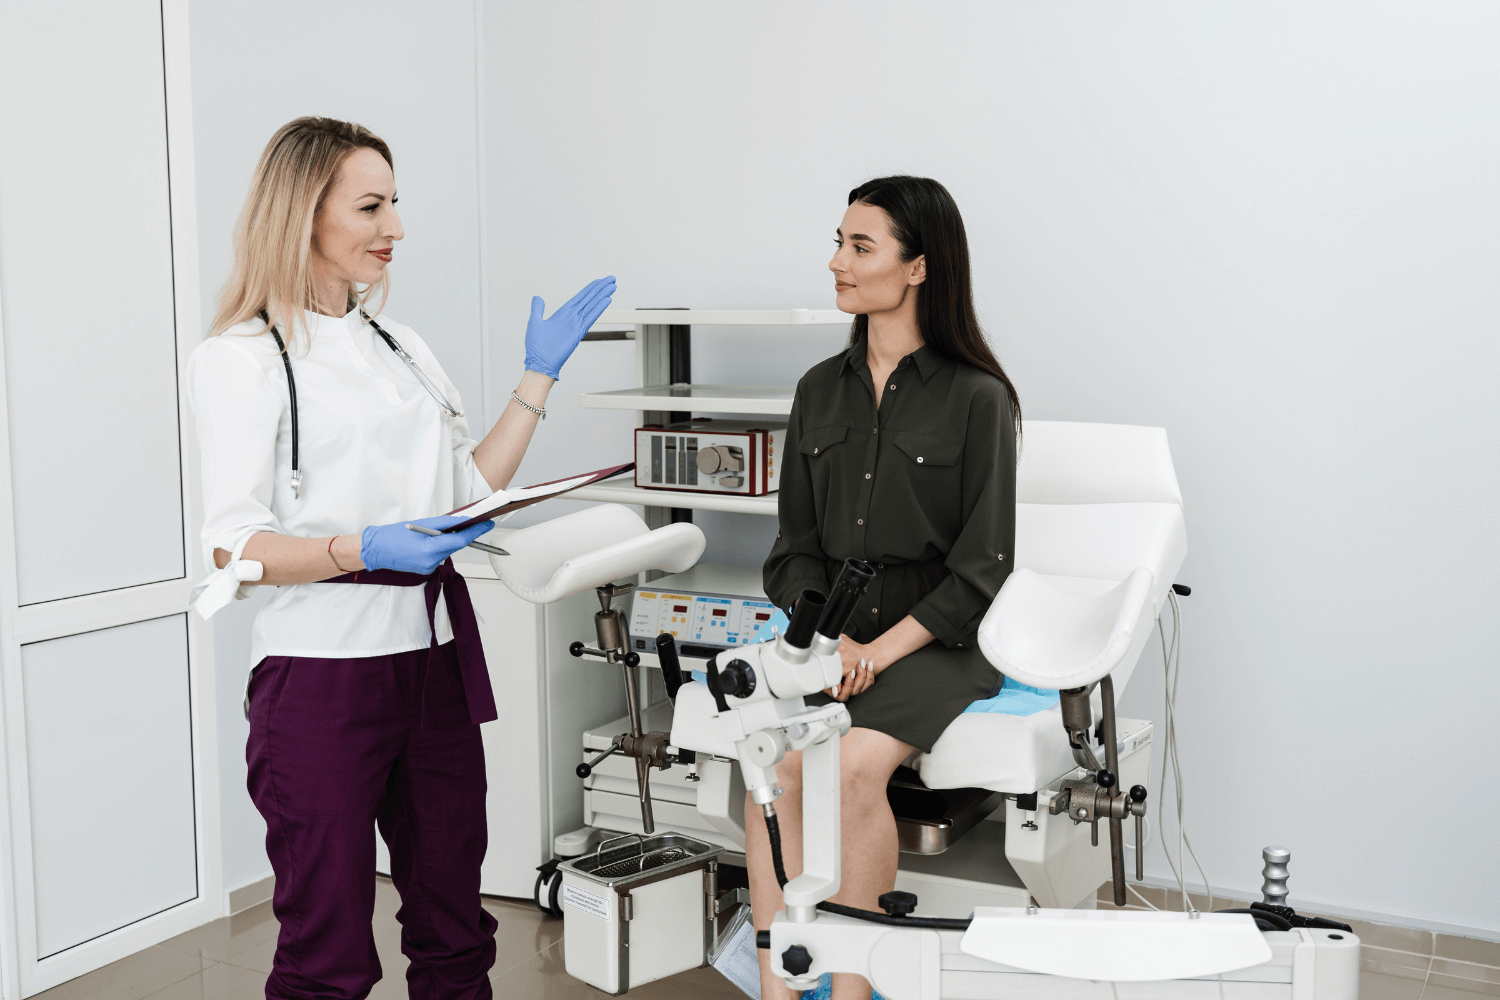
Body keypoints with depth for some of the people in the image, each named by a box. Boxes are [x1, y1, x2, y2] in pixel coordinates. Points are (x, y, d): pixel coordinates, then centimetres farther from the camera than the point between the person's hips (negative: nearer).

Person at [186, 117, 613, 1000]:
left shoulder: (402, 346, 15)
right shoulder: (244, 359, -5)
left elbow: (470, 493, 16)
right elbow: (234, 546, -12)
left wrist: (539, 378, 13)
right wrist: (363, 550, -27)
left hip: (435, 654, 6)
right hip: (325, 661, -6)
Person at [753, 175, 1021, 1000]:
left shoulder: (976, 397, -3)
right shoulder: (820, 391, 12)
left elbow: (981, 564, -5)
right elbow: (796, 544, 11)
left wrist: (885, 648, -14)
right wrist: (830, 636, -7)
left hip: (937, 637, -4)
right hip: (833, 629, 4)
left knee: (855, 766, -30)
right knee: (770, 760, -24)